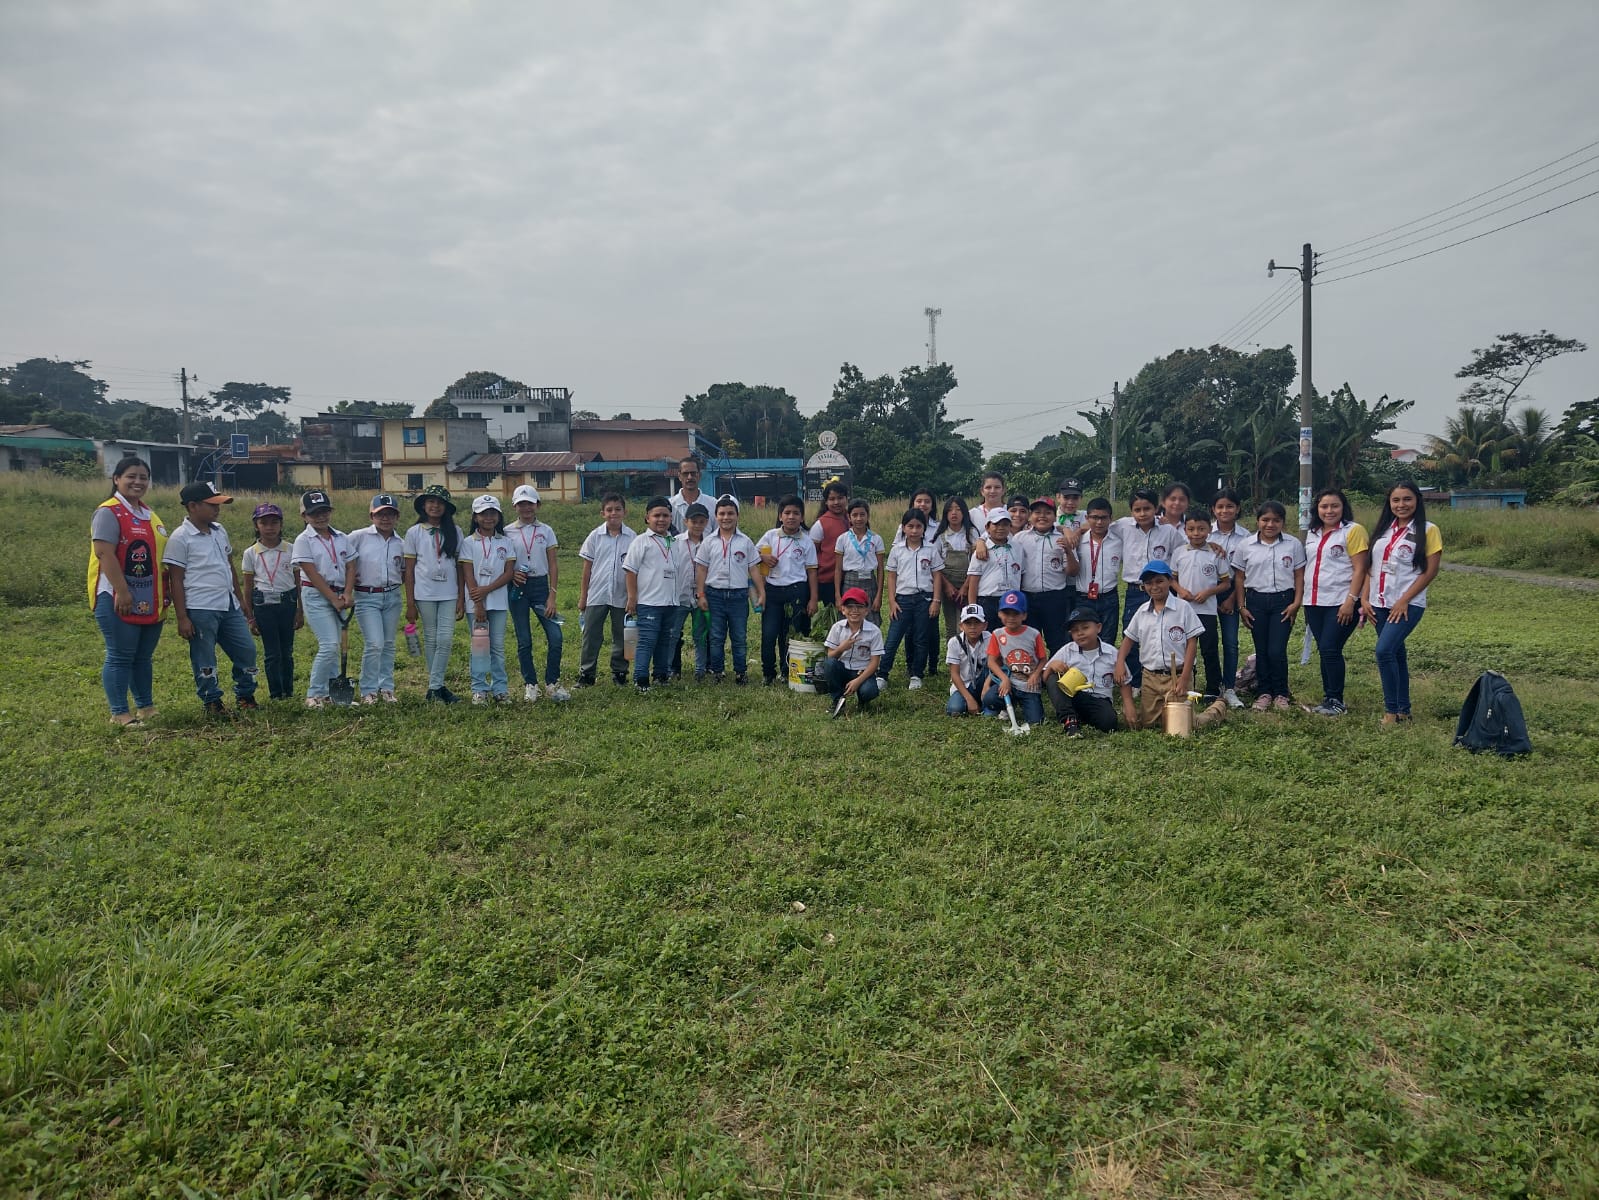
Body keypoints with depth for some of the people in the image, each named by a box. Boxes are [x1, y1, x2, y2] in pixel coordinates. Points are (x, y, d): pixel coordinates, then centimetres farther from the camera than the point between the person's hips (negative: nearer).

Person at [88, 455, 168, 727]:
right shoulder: (108, 512, -10)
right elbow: (104, 554, -18)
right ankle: (119, 713, 3)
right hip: (118, 598, -8)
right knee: (120, 657, -3)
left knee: (144, 657, 15)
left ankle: (146, 707, 24)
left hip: (150, 600, 8)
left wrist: (165, 591, 18)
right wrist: (122, 591, -23)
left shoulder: (149, 514, 16)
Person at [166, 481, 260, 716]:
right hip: (200, 610, -7)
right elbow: (176, 579, -9)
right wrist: (182, 617, -12)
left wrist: (240, 598, 20)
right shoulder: (180, 537, -9)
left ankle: (245, 696, 25)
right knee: (204, 660, 4)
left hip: (229, 606, 7)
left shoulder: (219, 531, 12)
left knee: (247, 649, 9)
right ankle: (212, 702, 17)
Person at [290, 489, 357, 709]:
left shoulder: (341, 538, 10)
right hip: (316, 596, -6)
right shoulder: (304, 540, -5)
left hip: (339, 596, 6)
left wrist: (347, 594, -9)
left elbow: (350, 567, 7)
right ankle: (314, 695, -4)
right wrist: (333, 599, -16)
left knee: (333, 647, 8)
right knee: (329, 645, -14)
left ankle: (330, 693, 15)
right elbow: (312, 573, -11)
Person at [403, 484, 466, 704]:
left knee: (445, 639, -6)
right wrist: (410, 603, -1)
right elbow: (409, 569, 3)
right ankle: (436, 687, 13)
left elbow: (460, 566, 7)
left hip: (449, 593, 1)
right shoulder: (414, 533, 3)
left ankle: (435, 686, -1)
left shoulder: (454, 531, 6)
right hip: (425, 593, -1)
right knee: (431, 639, 6)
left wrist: (461, 597, 1)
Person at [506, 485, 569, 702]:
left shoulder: (546, 531, 3)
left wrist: (552, 596, -6)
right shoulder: (507, 532, 2)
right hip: (517, 588, 0)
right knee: (524, 641, 4)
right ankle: (530, 684, 17)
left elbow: (553, 565, 2)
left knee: (556, 637, -7)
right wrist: (511, 574, -15)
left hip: (540, 586, 1)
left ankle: (552, 683, 8)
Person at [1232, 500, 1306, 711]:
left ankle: (1281, 693, 10)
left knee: (1277, 651, -7)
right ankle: (1264, 692, 18)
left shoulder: (1293, 544, 0)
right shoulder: (1246, 545, 2)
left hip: (1283, 600, -2)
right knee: (1261, 650, 7)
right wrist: (1241, 607, 2)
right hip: (1256, 600, 2)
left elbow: (1299, 576, 3)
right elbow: (1239, 578, 6)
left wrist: (1296, 603, -5)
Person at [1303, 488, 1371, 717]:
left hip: (1340, 603, -6)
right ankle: (1328, 698, 17)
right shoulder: (1312, 534, 15)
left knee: (1330, 649, -10)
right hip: (1314, 603, 6)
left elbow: (1359, 569, -11)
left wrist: (1351, 600, -17)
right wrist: (1304, 601, 15)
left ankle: (1336, 701, 0)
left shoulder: (1353, 531, -6)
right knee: (1324, 651, 9)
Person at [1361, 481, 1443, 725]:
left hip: (1408, 605, -6)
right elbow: (1372, 567, 13)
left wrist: (1404, 601, -14)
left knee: (1384, 651, -18)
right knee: (1396, 654, 11)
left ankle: (1392, 709, -7)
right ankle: (1403, 710, 20)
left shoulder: (1428, 530, -4)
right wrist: (1365, 599, 3)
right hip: (1380, 604, 6)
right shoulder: (1383, 529, 12)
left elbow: (1430, 571, -9)